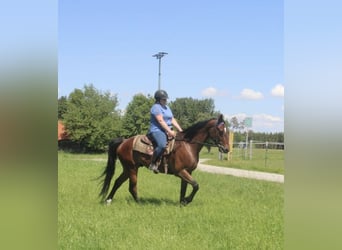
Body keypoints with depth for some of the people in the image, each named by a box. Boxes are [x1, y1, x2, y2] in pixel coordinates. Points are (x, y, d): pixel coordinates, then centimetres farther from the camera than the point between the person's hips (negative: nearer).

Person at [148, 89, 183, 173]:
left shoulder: (167, 107, 21)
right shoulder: (156, 107, -7)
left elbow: (173, 120, 19)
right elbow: (161, 121, -17)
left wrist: (180, 130, 6)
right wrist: (169, 131, -24)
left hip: (167, 131, 10)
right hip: (157, 131, -10)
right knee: (162, 145, -34)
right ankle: (153, 163, -21)